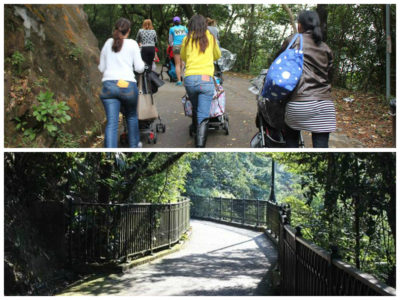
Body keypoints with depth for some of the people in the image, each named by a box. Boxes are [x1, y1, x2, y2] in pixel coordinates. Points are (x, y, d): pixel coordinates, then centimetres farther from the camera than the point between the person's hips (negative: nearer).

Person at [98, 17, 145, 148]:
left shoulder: (108, 43, 15)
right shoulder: (132, 44, 5)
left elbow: (101, 68, 19)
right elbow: (139, 68, 4)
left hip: (108, 84, 2)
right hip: (127, 85, -2)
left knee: (111, 122, -3)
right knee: (132, 117, 21)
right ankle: (134, 146, 35)